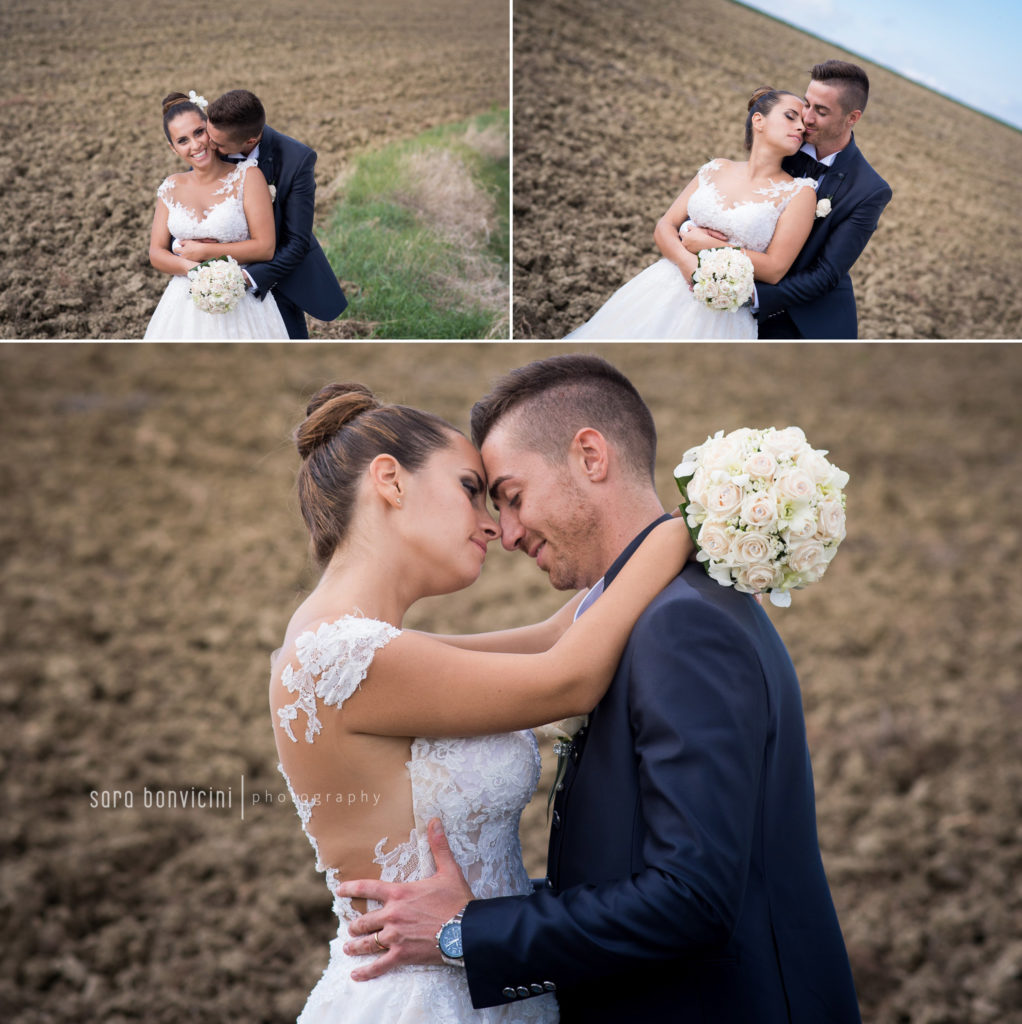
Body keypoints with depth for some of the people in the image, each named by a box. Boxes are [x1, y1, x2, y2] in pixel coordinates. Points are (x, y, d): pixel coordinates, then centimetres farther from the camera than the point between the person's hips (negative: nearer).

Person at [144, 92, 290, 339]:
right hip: (184, 305, 3)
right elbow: (156, 253, 5)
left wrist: (204, 251, -11)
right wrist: (193, 269, -15)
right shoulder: (171, 188, 5)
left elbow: (265, 248, -12)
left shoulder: (247, 176, -7)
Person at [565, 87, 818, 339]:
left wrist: (707, 244, -8)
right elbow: (664, 227, 6)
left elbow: (774, 269, -10)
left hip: (722, 310, -3)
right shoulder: (716, 170, 9)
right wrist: (687, 261, -16)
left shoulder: (799, 193, -3)